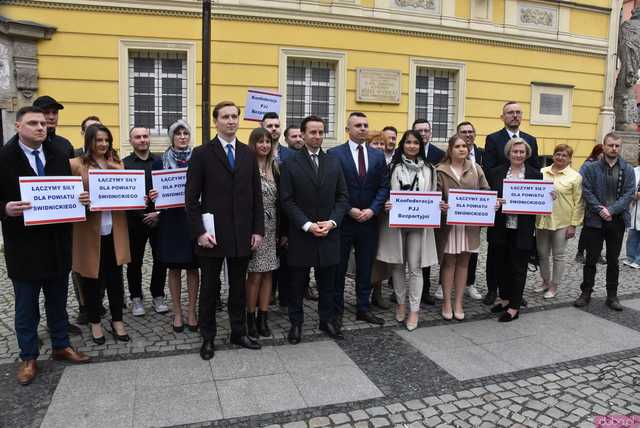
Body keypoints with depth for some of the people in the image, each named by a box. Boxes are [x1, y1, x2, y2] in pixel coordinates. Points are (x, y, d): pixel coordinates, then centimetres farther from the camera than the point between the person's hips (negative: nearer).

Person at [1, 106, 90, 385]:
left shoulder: (58, 156, 4)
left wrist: (81, 198, -11)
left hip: (57, 242, 4)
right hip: (23, 245, -3)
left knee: (58, 300, 17)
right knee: (26, 305, 11)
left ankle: (61, 346, 35)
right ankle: (28, 358, 27)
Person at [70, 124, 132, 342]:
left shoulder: (117, 164, 11)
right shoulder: (76, 164, -2)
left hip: (115, 230, 3)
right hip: (89, 230, -3)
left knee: (115, 277, 9)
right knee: (92, 278, 9)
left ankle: (117, 320, 22)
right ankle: (95, 322, 24)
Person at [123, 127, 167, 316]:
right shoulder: (124, 164, 1)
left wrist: (159, 212, -6)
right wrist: (140, 214, -12)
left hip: (158, 219, 2)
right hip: (134, 220, -1)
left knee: (160, 259, 6)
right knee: (135, 261, 7)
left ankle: (158, 296, 21)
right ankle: (136, 298, 21)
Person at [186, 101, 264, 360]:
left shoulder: (248, 154, 8)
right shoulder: (202, 154, -3)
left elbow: (256, 195, 8)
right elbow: (192, 198, -5)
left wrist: (258, 230, 3)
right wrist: (199, 231, -12)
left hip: (242, 234, 3)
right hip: (212, 234, -3)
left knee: (238, 286, 13)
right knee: (210, 287, 9)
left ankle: (238, 333, 28)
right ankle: (208, 338, 24)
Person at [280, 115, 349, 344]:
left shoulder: (334, 162, 8)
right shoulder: (290, 164, -3)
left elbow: (342, 196, 6)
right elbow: (287, 201, -8)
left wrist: (332, 222, -8)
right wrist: (307, 225, -15)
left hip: (329, 233, 3)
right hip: (300, 234, -3)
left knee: (327, 282, 12)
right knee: (297, 282, 8)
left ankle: (328, 320, 27)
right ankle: (296, 323, 22)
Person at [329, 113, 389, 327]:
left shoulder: (378, 156, 8)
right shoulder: (334, 154, -4)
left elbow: (384, 187, 4)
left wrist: (372, 210, -9)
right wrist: (350, 210, -14)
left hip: (369, 221, 4)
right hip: (343, 221, -3)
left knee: (365, 268, 12)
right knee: (338, 268, 7)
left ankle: (363, 308, 25)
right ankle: (337, 310, 20)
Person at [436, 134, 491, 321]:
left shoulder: (476, 169, 8)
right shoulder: (441, 170, -2)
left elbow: (485, 191, 7)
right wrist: (440, 205, -25)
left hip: (470, 223, 3)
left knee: (463, 263, 9)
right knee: (449, 263, 5)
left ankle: (458, 303, 20)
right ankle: (447, 302, 17)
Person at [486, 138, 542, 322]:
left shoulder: (535, 174, 3)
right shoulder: (496, 172, 4)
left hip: (523, 230, -2)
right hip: (501, 228, 2)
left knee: (518, 268, 6)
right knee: (503, 265, 14)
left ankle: (514, 307, 17)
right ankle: (505, 298, 33)